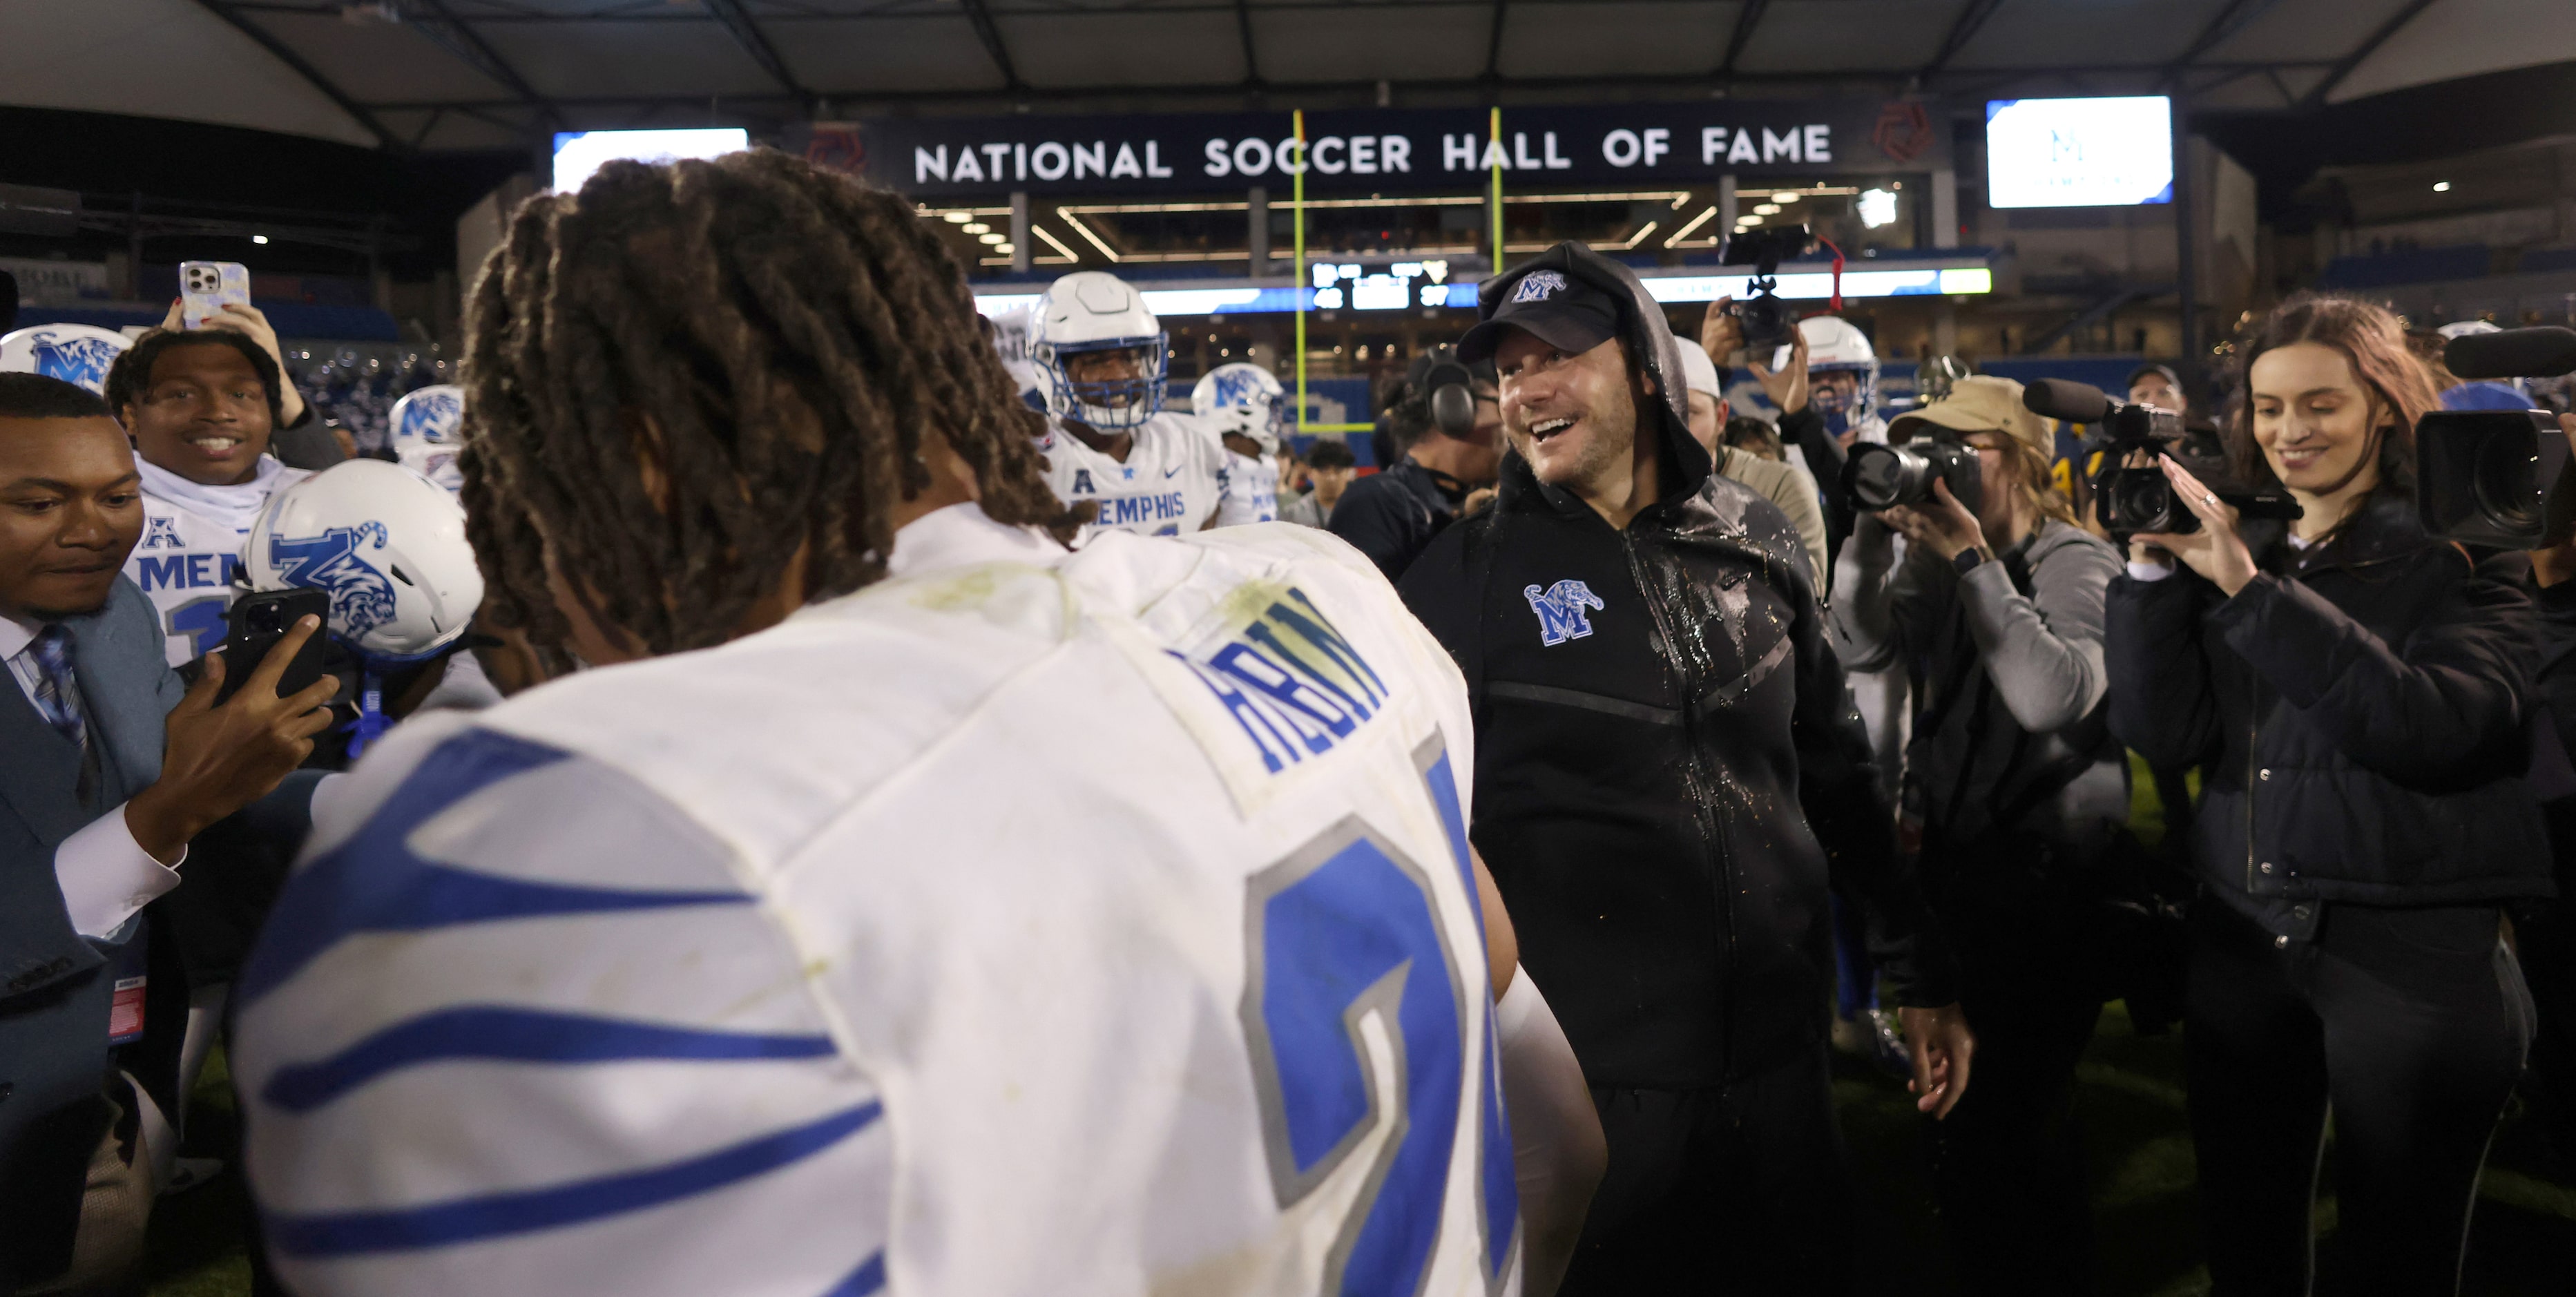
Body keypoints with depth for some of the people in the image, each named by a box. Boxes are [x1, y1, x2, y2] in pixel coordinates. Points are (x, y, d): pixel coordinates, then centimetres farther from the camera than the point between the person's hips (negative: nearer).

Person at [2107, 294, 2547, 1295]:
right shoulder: (2231, 549, 8)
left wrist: (2252, 588, -24)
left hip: (2417, 948, -3)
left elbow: (2434, 723, -20)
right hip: (2243, 939, 4)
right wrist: (2151, 570, -11)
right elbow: (2161, 734, -1)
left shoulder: (2466, 553, -3)